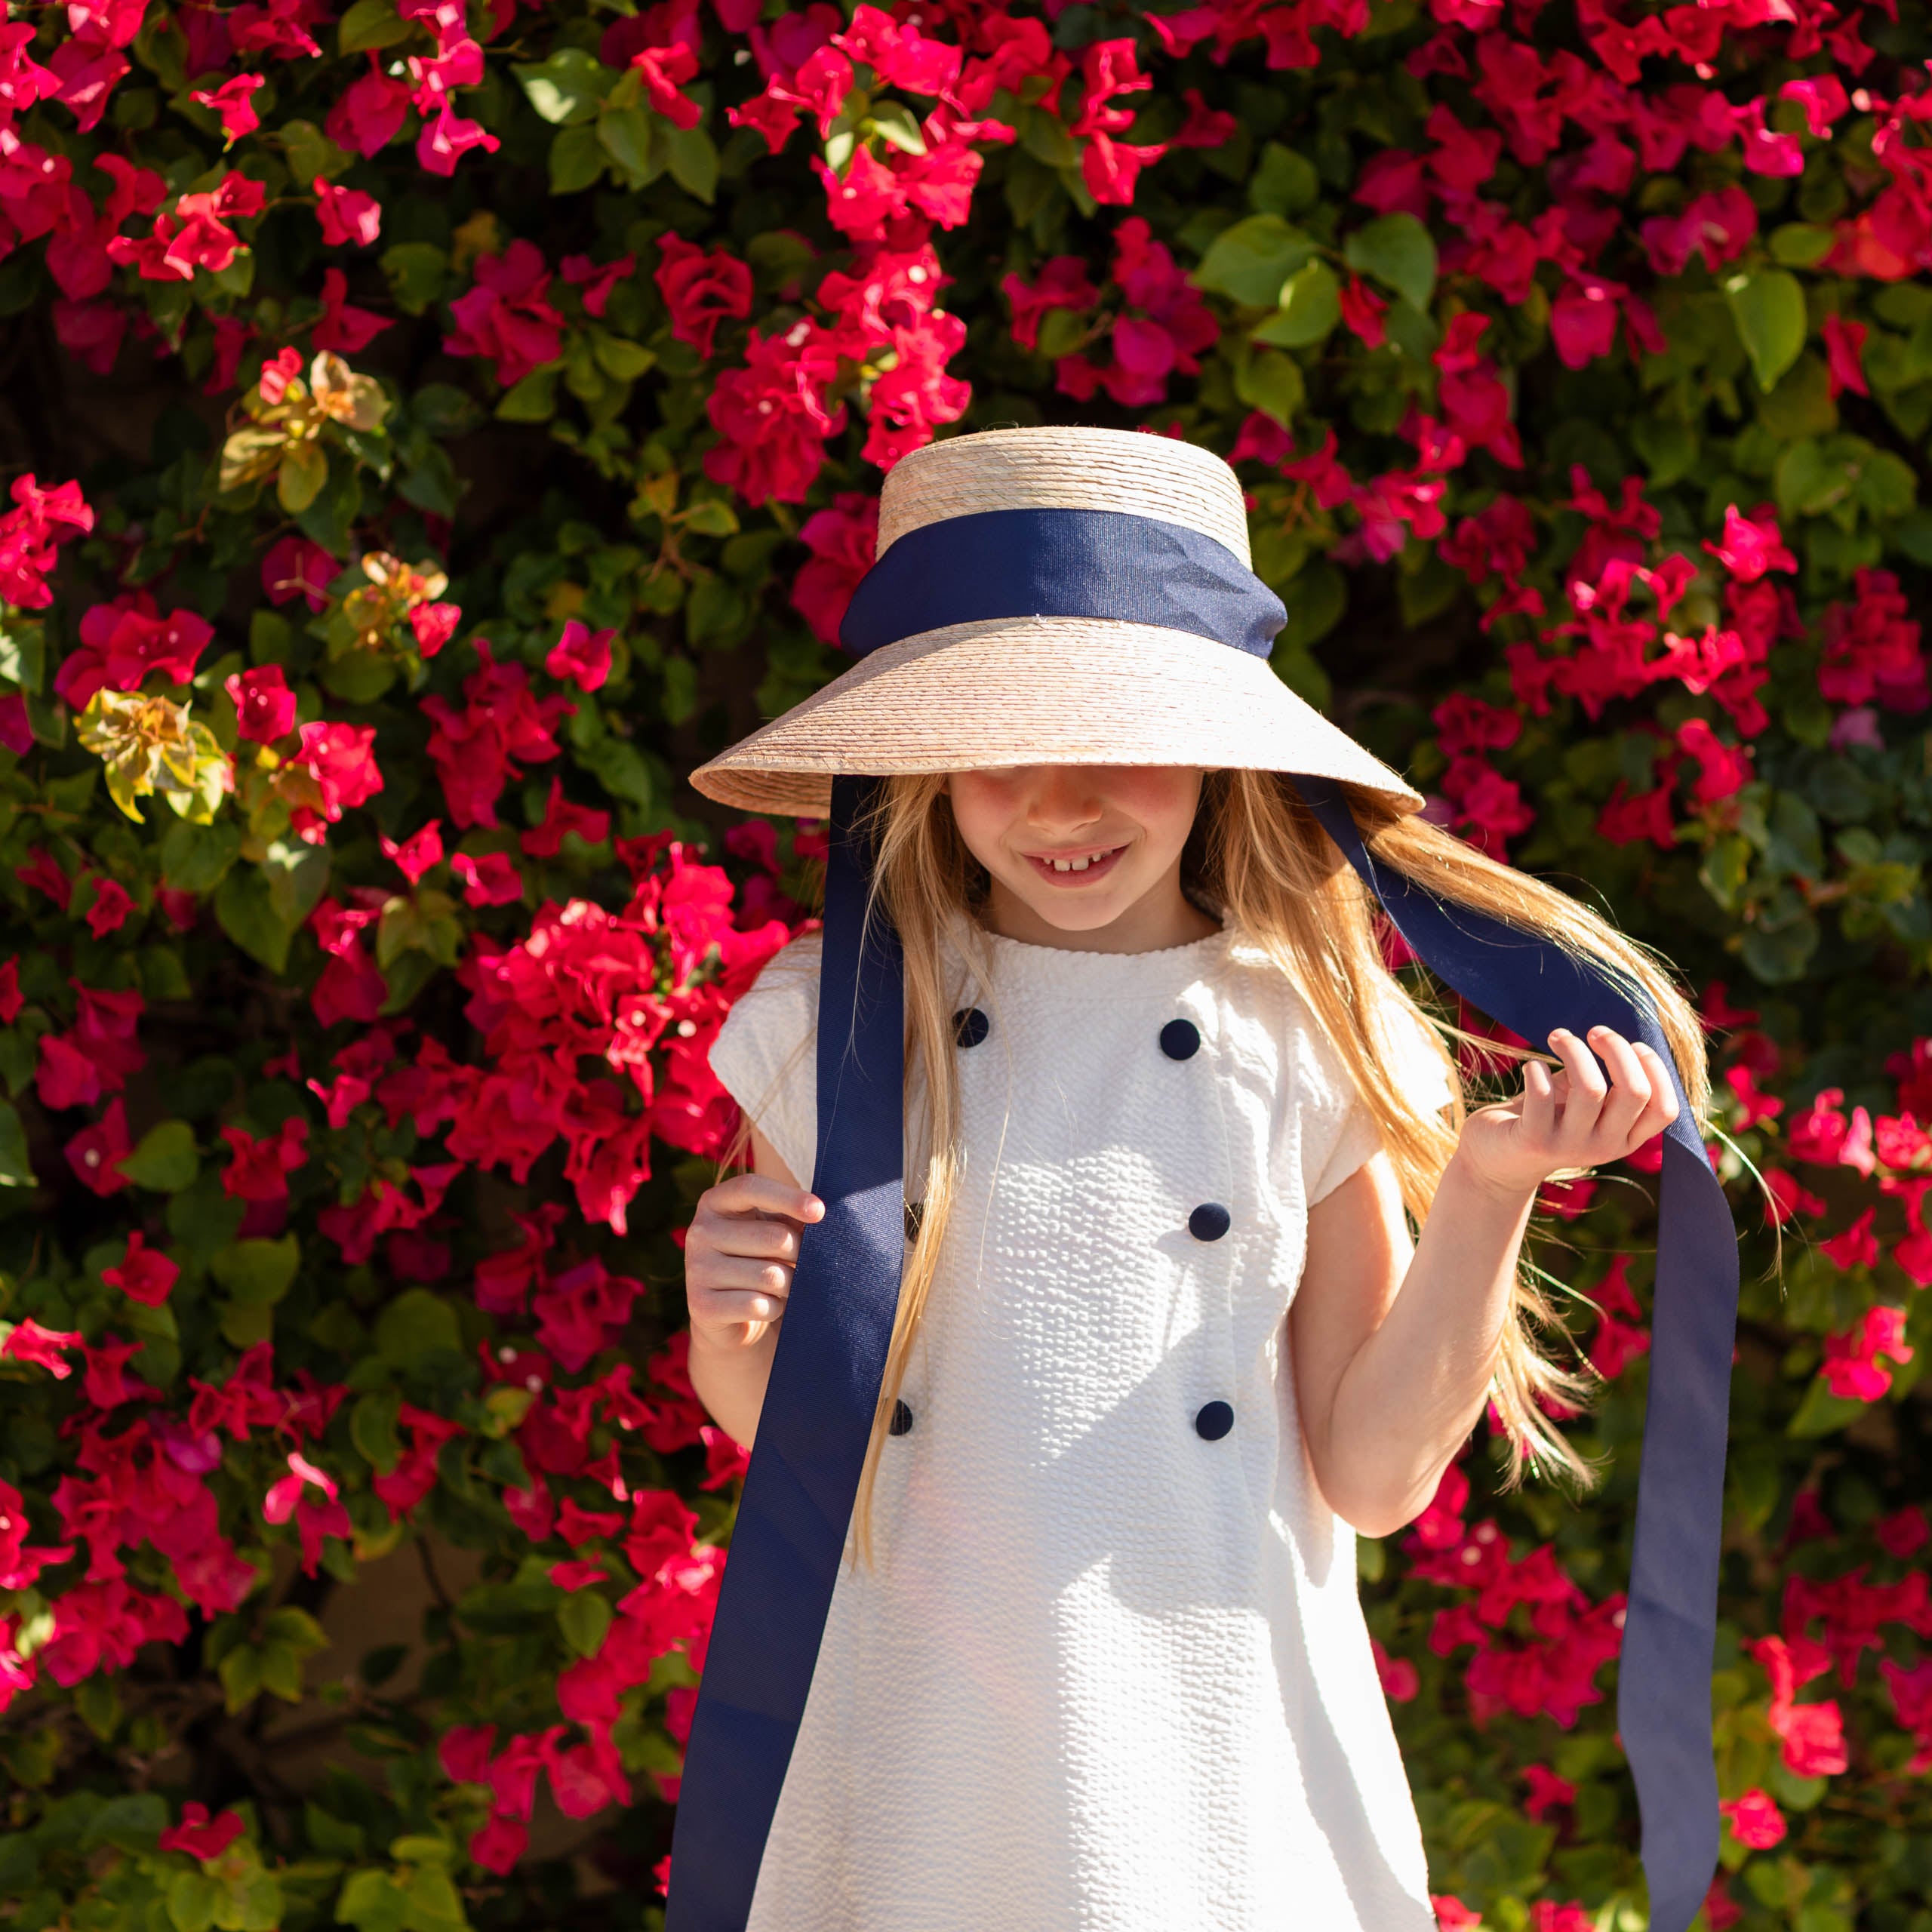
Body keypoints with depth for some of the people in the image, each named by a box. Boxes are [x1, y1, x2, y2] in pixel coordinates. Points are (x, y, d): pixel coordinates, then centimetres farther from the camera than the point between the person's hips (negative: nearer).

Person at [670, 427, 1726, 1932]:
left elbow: (1374, 1476, -1)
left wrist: (1490, 1189, -10)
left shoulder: (1312, 1033, -3)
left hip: (1223, 1751, 0)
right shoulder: (826, 1021, -2)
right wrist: (730, 1332, -13)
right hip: (915, 1743, 0)